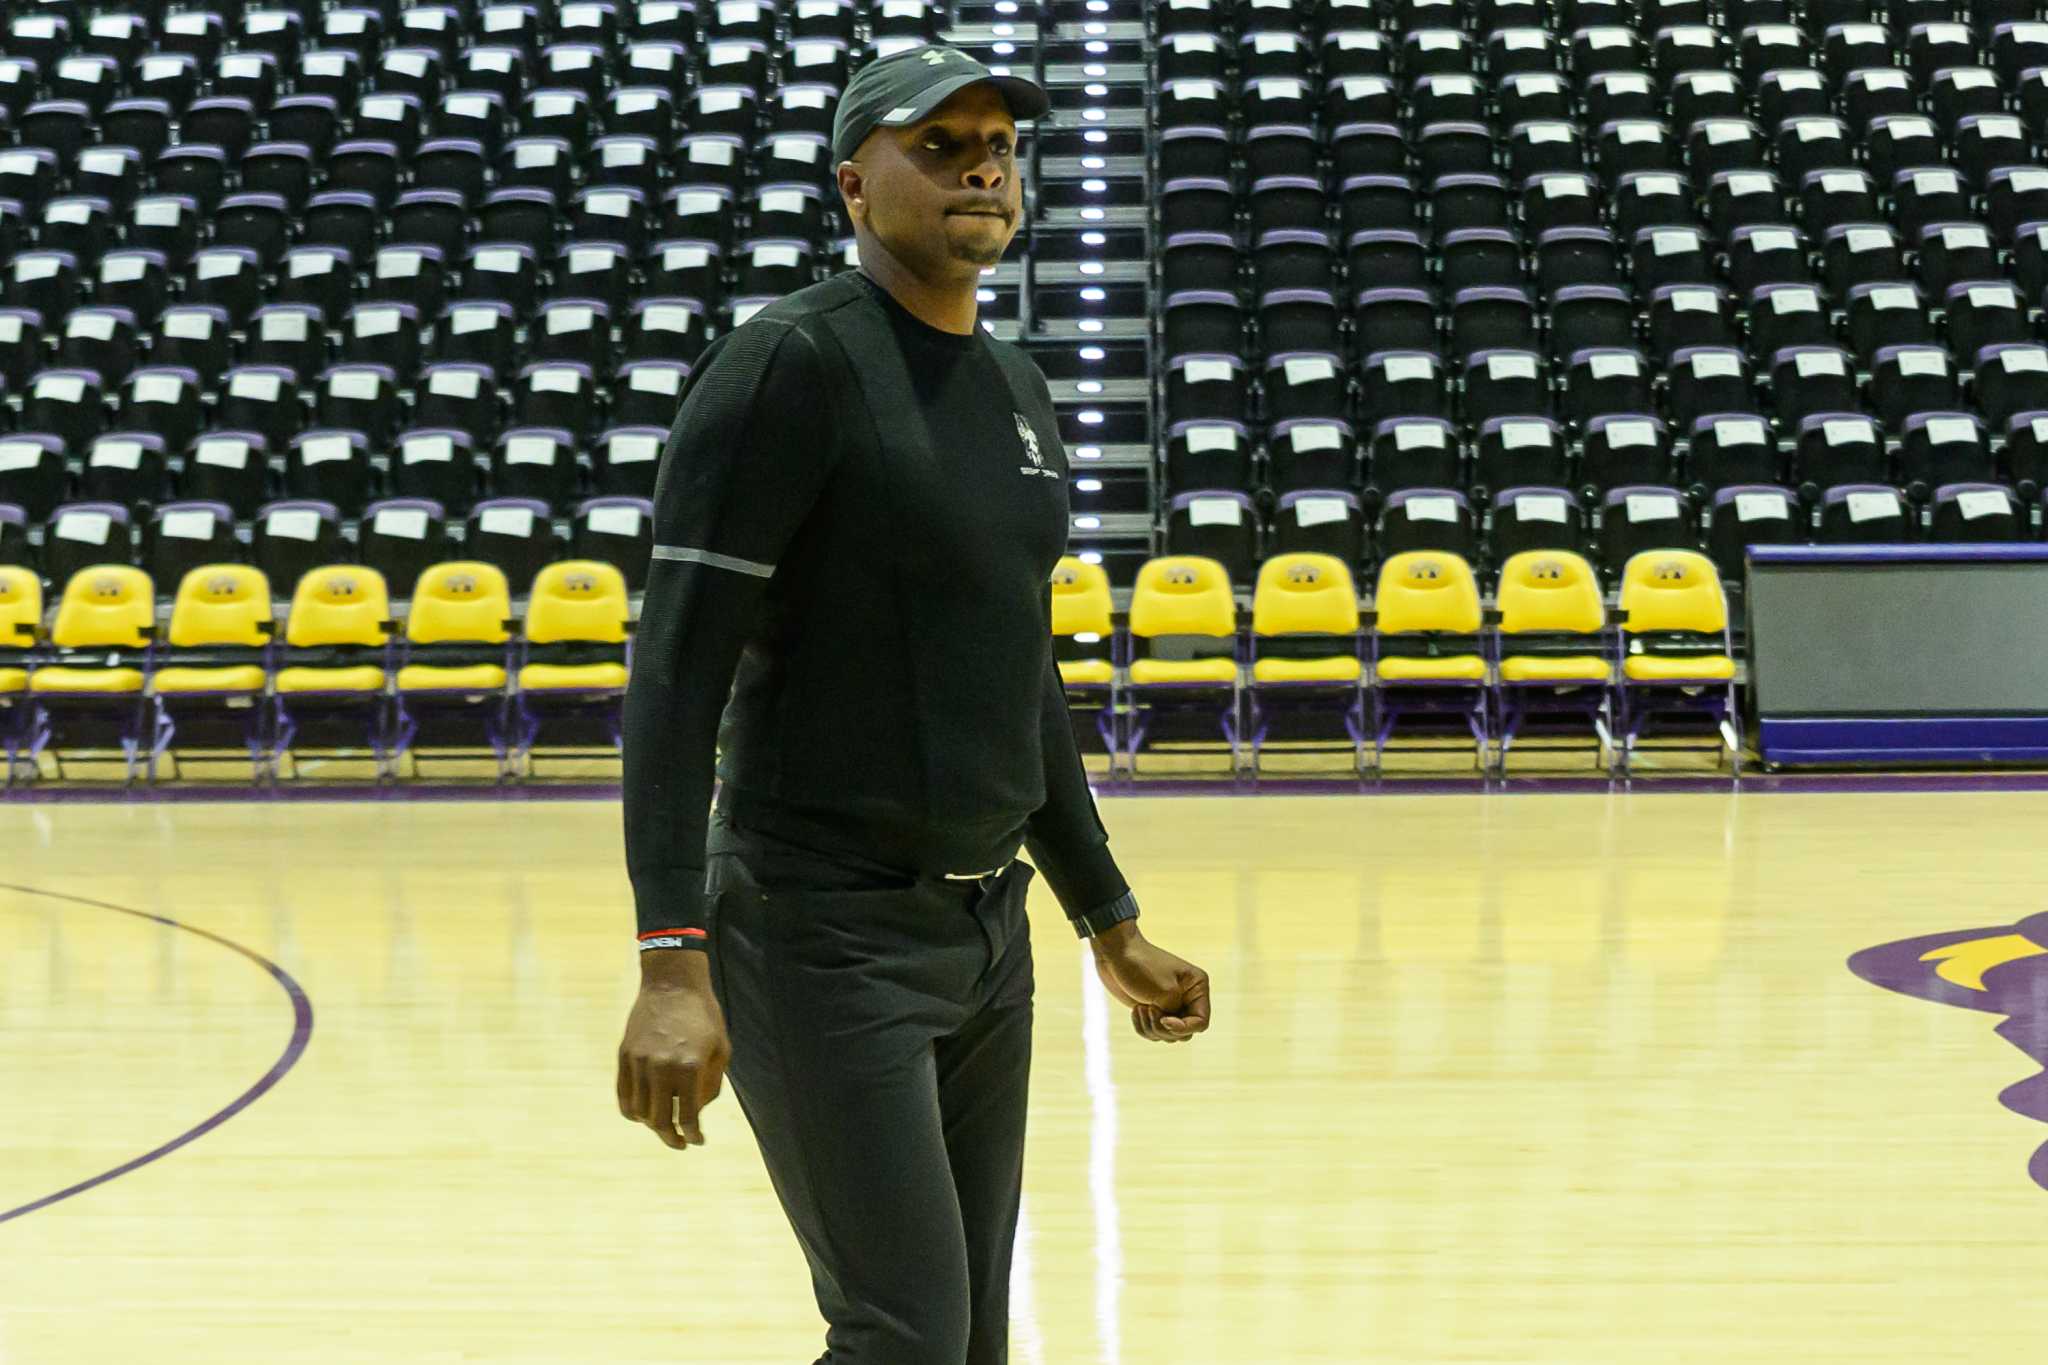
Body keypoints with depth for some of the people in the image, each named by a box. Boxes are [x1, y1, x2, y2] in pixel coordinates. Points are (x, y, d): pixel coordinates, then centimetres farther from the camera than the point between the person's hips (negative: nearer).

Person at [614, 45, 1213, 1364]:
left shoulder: (1021, 393, 13)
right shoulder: (791, 365, -11)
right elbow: (679, 670, -16)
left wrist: (1111, 924, 23)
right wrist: (675, 965, -25)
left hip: (990, 933, 8)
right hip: (828, 943, -8)